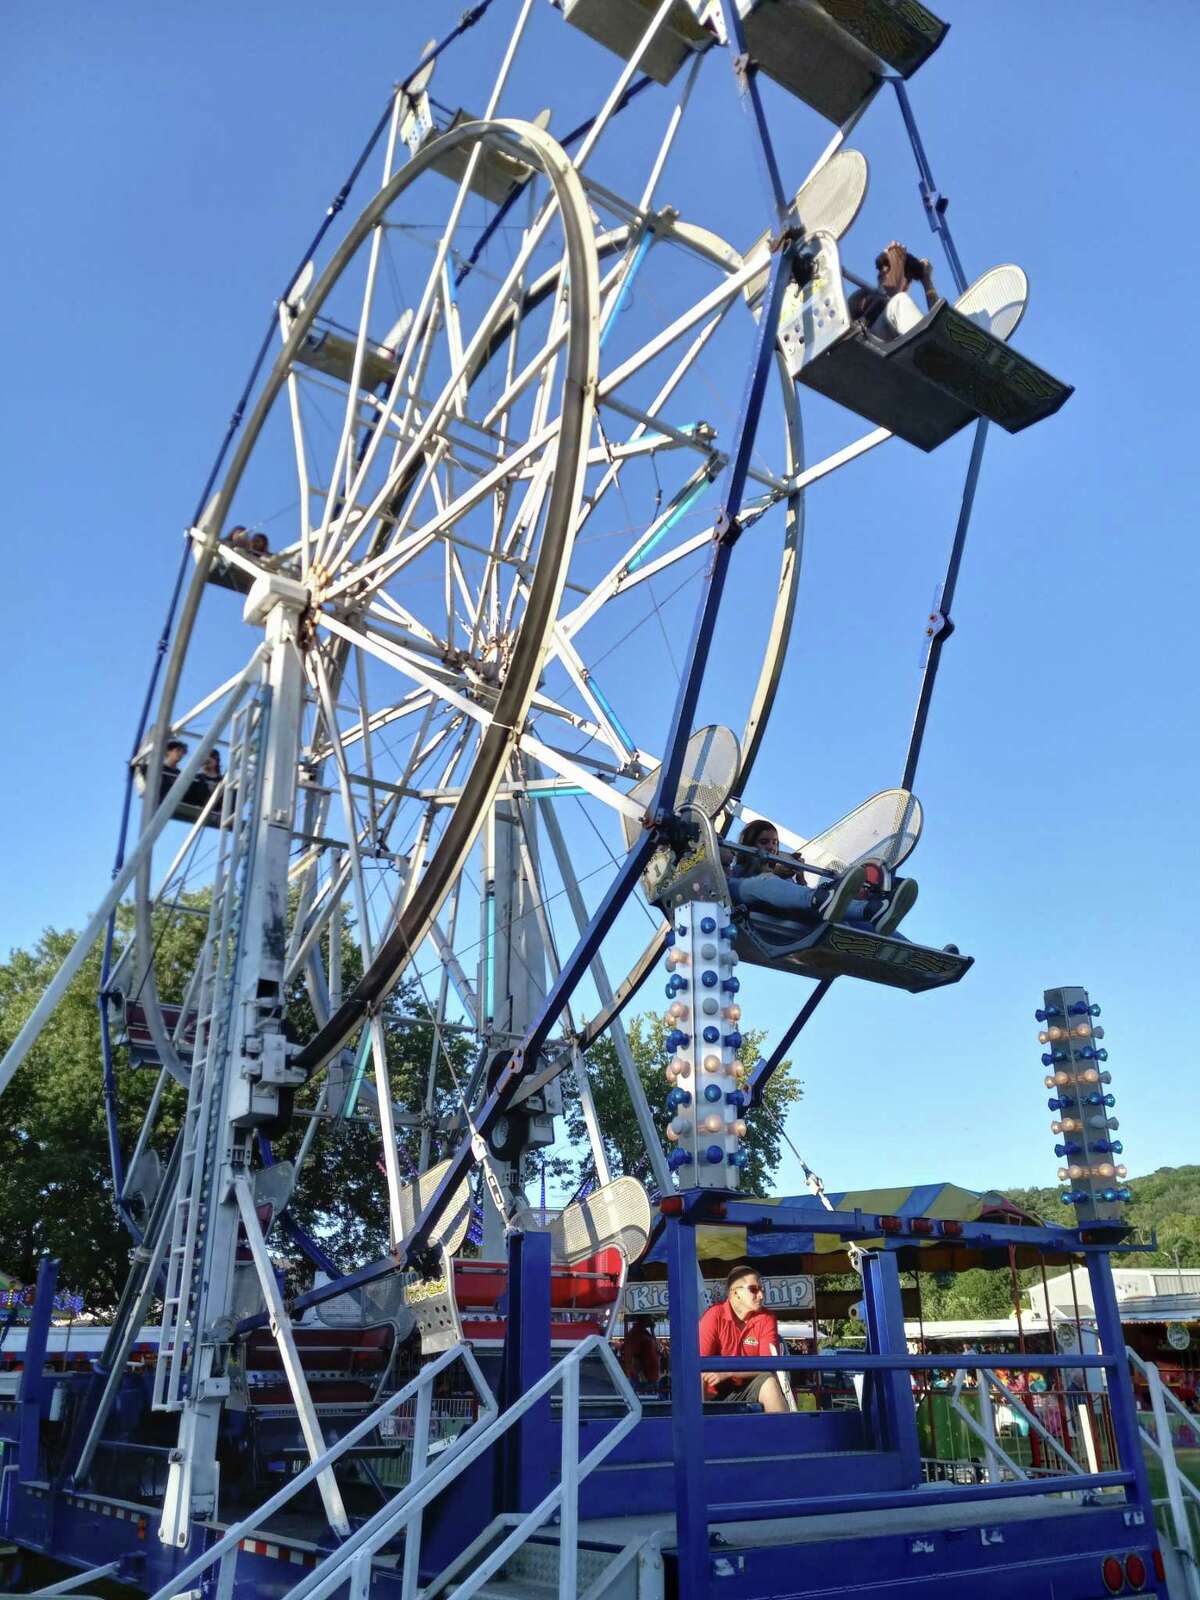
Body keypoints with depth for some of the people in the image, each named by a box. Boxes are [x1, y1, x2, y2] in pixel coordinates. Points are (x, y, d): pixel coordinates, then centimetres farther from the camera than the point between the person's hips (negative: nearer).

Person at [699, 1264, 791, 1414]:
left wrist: (727, 1372, -22)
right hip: (718, 1392, -2)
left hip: (751, 1388, 2)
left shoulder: (766, 1319, -5)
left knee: (768, 1381, -27)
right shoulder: (714, 1316, -13)